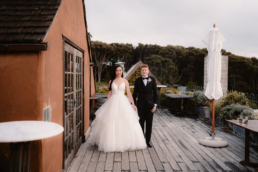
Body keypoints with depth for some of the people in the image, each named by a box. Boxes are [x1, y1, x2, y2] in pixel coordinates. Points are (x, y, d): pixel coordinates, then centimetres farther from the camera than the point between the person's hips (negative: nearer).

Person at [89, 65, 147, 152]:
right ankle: (112, 143, 8)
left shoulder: (125, 81, 6)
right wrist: (107, 105, 4)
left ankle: (125, 142, 9)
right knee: (111, 123, -2)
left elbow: (129, 93, 4)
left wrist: (133, 104, -1)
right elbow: (109, 94, 9)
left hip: (123, 103, 0)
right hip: (113, 103, 0)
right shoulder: (111, 81, 7)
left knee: (126, 123, -3)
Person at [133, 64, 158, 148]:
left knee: (149, 123, 6)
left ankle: (148, 140, 17)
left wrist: (155, 104, -3)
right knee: (141, 122, 7)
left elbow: (155, 92, 2)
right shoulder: (138, 80, 2)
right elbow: (135, 93, 4)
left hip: (150, 104, 0)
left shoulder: (152, 79, 2)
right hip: (141, 104, 0)